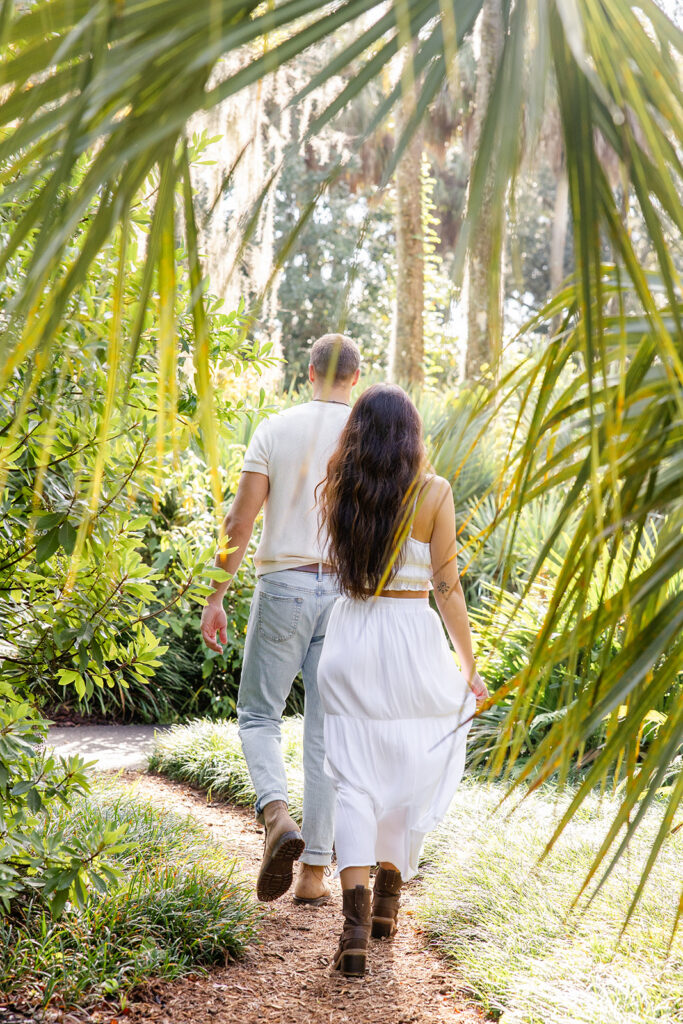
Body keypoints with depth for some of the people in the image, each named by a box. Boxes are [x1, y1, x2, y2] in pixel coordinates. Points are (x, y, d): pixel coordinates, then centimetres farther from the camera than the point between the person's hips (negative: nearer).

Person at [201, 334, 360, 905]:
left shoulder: (274, 431, 0)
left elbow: (241, 522, -4)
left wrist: (215, 597, 2)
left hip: (282, 585, -1)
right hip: (348, 592, 1)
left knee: (258, 715, 13)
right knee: (327, 734, 7)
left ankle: (278, 815, -14)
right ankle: (315, 873, 9)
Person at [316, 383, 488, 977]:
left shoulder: (338, 491, 2)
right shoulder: (433, 492, -6)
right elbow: (446, 587, -6)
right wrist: (469, 664, 1)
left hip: (350, 636, 2)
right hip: (414, 639, -2)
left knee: (356, 782, 2)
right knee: (411, 777, 15)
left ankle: (357, 915, -13)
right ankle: (387, 902, 28)